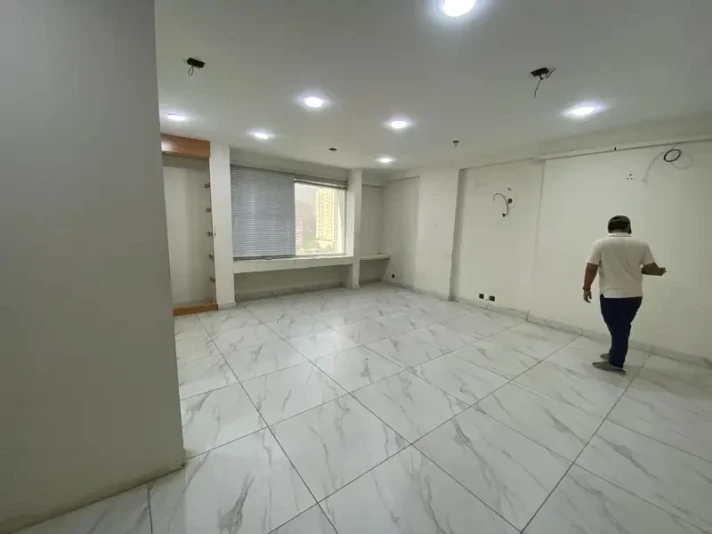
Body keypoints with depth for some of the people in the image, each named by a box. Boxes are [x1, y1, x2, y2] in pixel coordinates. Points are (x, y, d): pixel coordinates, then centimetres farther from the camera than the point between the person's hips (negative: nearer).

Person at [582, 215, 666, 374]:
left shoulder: (600, 244, -10)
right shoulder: (641, 245, 1)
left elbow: (591, 269, -13)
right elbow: (652, 269, 2)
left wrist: (586, 288, -2)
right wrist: (660, 271, 25)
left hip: (612, 295, -4)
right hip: (634, 295, 4)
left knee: (617, 329, 5)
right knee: (622, 328, 18)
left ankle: (616, 363, 14)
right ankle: (615, 355, 33)